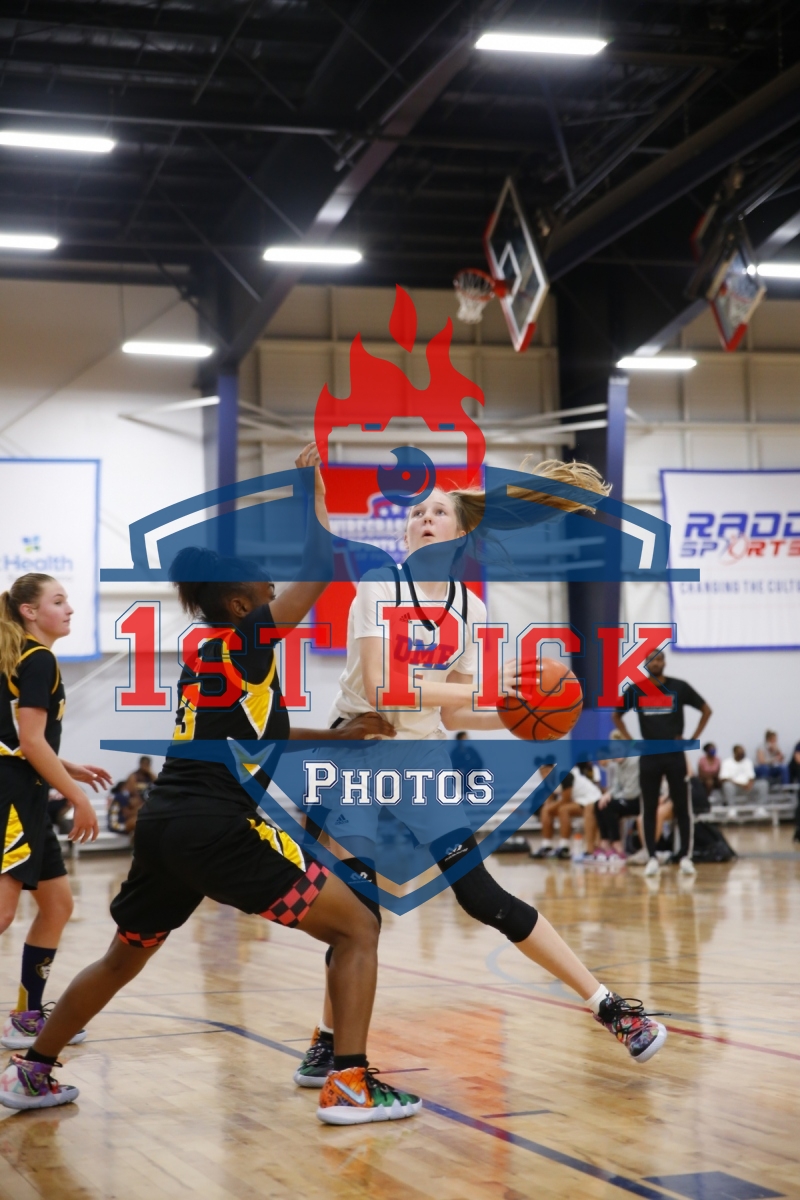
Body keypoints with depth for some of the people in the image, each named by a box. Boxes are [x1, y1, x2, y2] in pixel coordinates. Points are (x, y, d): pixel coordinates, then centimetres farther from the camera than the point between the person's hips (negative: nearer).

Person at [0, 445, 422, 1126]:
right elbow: (319, 568, -5)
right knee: (358, 928, -1)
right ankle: (351, 1084, -11)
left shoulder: (202, 658, 21)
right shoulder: (245, 641, -1)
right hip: (222, 831, -8)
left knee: (123, 957, 28)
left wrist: (343, 735, 27)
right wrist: (314, 483, 5)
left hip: (163, 826, 8)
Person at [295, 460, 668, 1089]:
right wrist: (487, 687, -26)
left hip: (424, 761, 2)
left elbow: (450, 713, 7)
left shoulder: (471, 610, 2)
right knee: (356, 904, -11)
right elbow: (380, 687, -23)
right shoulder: (379, 587, -10)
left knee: (484, 898, -3)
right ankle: (331, 1038, 10)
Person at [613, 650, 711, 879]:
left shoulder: (679, 687, -1)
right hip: (649, 756, 1)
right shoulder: (635, 690, 2)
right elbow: (616, 716, 15)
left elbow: (706, 710, 8)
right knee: (649, 809, 2)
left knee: (682, 808, -1)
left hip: (675, 755, -1)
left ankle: (685, 857, 4)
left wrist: (693, 739, 0)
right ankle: (652, 858, 7)